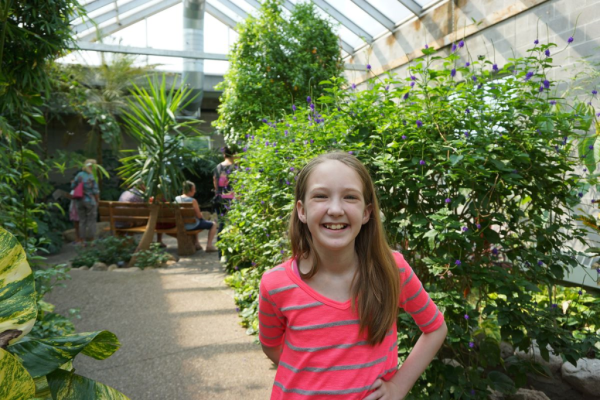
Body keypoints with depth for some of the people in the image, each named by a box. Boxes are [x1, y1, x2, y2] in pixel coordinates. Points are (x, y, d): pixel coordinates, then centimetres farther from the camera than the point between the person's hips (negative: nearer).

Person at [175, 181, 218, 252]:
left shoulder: (177, 199, -3)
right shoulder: (193, 201, -24)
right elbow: (199, 216, -19)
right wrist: (201, 214, 5)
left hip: (181, 225, 7)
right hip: (192, 226, -7)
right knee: (213, 224, 12)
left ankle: (196, 244, 40)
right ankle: (209, 246, 8)